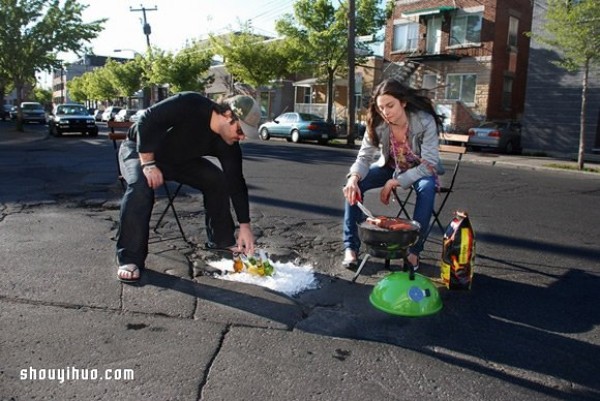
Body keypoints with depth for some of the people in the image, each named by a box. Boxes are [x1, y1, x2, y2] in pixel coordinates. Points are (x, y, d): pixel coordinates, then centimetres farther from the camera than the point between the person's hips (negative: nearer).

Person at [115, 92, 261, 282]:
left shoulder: (227, 145, -18)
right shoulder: (190, 105, -34)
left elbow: (236, 182, -15)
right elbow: (146, 121, -31)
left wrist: (245, 225, -17)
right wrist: (148, 164, -33)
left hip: (179, 159, 6)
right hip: (140, 149, -5)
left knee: (218, 180, -9)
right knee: (140, 186, -34)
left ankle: (221, 241, 6)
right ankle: (129, 259, -26)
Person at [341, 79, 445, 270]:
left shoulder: (425, 121, -30)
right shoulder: (377, 123, -21)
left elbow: (429, 164, -30)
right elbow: (365, 156, -20)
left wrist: (395, 182, -36)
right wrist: (354, 177, -43)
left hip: (421, 170, -2)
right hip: (390, 167, 3)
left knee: (427, 187, -37)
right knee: (353, 184, -21)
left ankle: (414, 249, -22)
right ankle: (351, 246, -13)